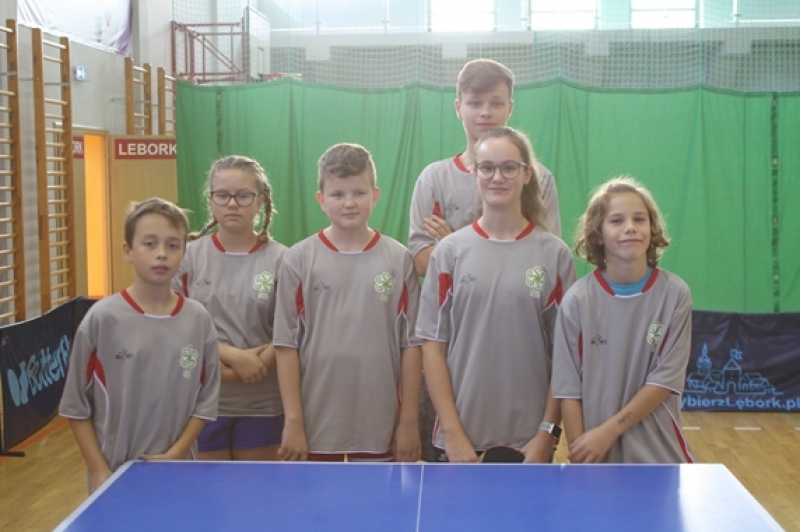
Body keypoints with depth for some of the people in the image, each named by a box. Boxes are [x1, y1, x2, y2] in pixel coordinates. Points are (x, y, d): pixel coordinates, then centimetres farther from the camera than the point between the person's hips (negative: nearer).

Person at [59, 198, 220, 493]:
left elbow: (206, 400, 3)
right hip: (115, 474, -2)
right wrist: (99, 470, -7)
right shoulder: (103, 318, -8)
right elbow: (76, 404, -3)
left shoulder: (198, 319, -2)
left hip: (178, 471, 2)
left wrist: (175, 455, -6)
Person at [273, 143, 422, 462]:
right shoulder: (299, 259, -3)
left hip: (382, 428, 1)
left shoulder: (398, 259, 0)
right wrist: (293, 421, -6)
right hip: (317, 427, 0)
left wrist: (409, 421, -1)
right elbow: (286, 345, -3)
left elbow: (411, 344, 1)